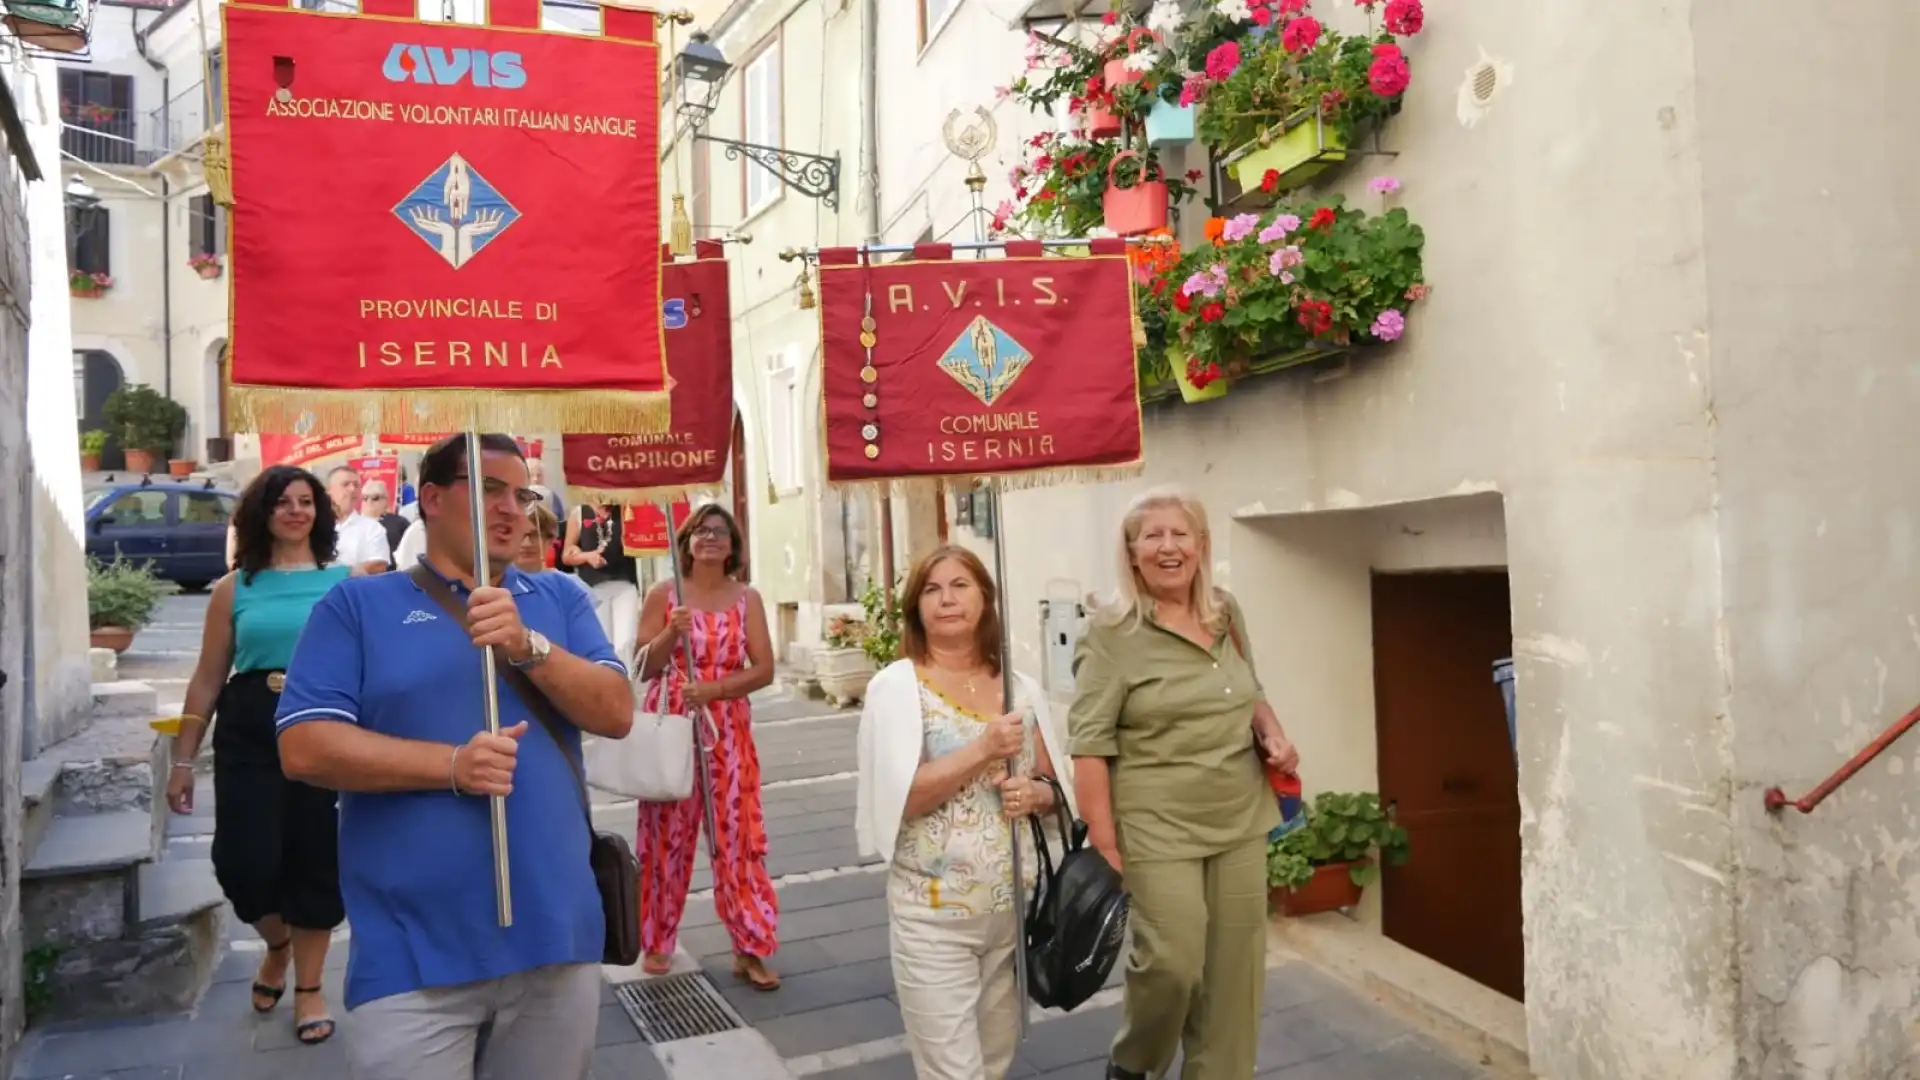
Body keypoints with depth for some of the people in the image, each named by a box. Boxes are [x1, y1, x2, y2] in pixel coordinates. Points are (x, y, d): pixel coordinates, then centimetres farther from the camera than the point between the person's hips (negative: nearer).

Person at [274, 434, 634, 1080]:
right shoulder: (359, 604, 2)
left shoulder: (559, 600, 10)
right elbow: (305, 747, -7)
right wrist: (451, 765, -19)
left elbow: (616, 714, -1)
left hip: (556, 934, 3)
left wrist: (528, 646, -16)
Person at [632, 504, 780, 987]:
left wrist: (711, 689, -16)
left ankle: (750, 948, 10)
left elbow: (764, 669, -3)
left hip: (728, 727, 1)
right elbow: (642, 668, -1)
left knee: (737, 833, 1)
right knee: (667, 833, 7)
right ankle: (657, 942, 23)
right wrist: (671, 634, -18)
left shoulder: (747, 598, 4)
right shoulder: (663, 595, 2)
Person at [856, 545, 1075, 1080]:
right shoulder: (896, 686, -8)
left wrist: (1035, 793, -10)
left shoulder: (1022, 689, 5)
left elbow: (1057, 788, 13)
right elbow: (896, 798, -17)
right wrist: (983, 749, -23)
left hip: (1014, 907, 5)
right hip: (933, 915, -5)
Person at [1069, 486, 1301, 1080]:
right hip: (1158, 829, -6)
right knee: (1173, 964, -3)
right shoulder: (1113, 633, -12)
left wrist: (1274, 735, 2)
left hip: (1241, 822, 6)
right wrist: (1104, 846, -17)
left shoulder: (1228, 613, 6)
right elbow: (1090, 746, -14)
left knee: (1235, 972, 12)